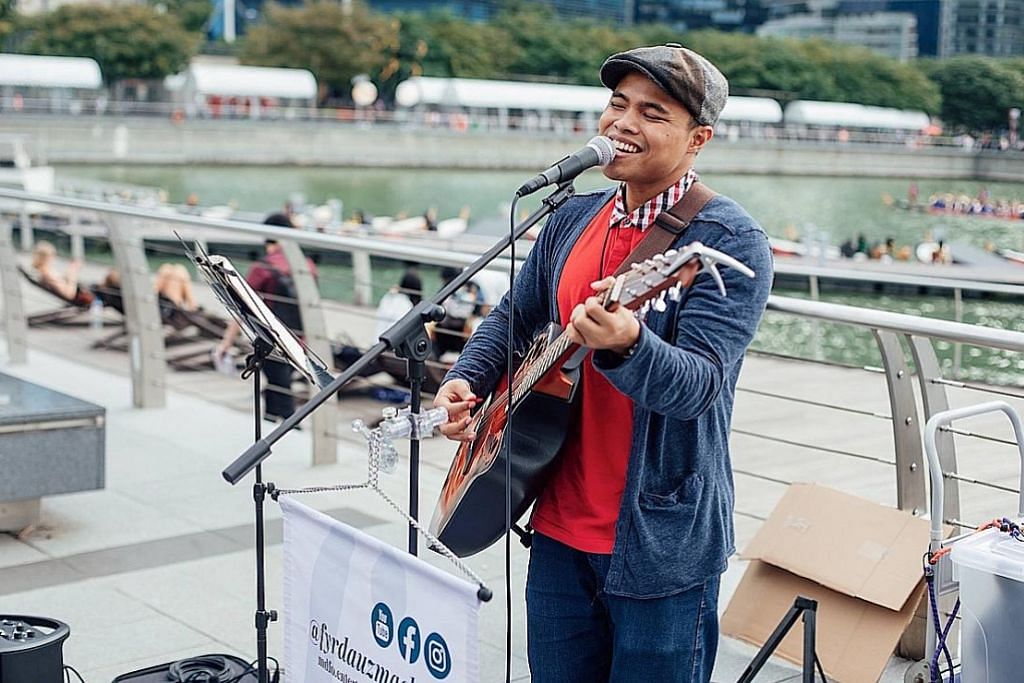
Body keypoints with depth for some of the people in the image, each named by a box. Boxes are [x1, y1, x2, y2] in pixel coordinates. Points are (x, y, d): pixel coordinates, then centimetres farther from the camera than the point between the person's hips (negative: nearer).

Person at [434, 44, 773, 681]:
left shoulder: (731, 242, -15)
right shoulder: (573, 219, 7)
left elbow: (699, 384, -25)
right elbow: (515, 317, 19)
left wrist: (625, 346, -44)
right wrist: (465, 382, 1)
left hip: (660, 545, -6)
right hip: (559, 526, 6)